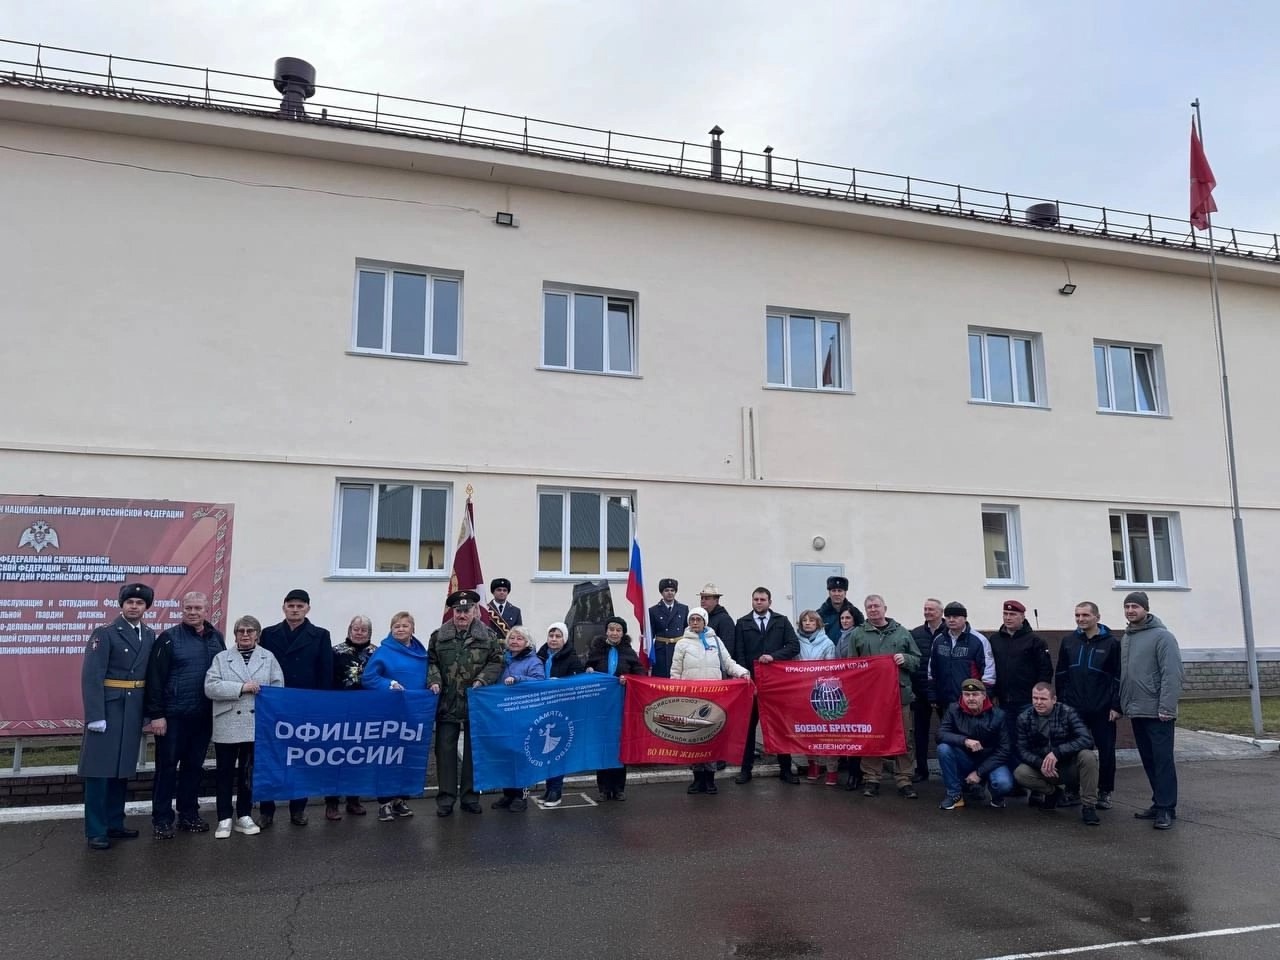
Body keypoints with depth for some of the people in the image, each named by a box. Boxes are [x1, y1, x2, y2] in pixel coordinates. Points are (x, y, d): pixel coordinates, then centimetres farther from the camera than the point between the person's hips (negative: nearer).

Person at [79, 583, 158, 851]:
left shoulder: (150, 635, 8)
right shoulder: (104, 633, -8)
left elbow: (152, 675, 10)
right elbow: (91, 677, -13)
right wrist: (95, 715, -19)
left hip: (134, 710, 6)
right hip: (108, 707, -6)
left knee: (122, 768, 13)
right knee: (100, 769, 0)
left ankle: (114, 824, 23)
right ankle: (95, 831, 7)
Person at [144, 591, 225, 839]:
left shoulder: (216, 637, 7)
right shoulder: (169, 638, -6)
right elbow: (155, 678, -8)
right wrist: (156, 714, -12)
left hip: (204, 716, 4)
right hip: (173, 715, -4)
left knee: (194, 766, 13)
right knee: (167, 767, 4)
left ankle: (189, 815, 24)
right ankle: (162, 820, 14)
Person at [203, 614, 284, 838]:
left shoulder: (269, 658, 7)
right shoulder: (221, 658, 5)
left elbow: (278, 688, 2)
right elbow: (210, 687, -7)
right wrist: (241, 688, -16)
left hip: (257, 725, 1)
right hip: (227, 726, 0)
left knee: (249, 773, 9)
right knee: (225, 773, 5)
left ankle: (244, 816, 20)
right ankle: (225, 819, 15)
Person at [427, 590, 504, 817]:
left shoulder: (488, 636, 1)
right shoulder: (439, 636, 4)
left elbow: (496, 662, 1)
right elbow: (431, 662, 8)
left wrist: (482, 680, -12)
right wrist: (434, 680, -9)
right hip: (447, 703, 0)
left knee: (473, 751, 9)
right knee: (445, 750, 3)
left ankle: (470, 797, 21)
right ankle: (446, 799, 12)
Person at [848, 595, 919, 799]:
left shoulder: (901, 632, 9)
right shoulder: (858, 633, 5)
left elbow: (917, 658, 11)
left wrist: (905, 659, -8)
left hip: (899, 692, 1)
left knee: (902, 738, 4)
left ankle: (903, 781, 12)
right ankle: (871, 779, 14)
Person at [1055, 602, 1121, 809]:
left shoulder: (1112, 642, -4)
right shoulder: (1069, 641, 6)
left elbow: (1119, 676, -5)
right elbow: (1061, 674, 10)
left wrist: (1116, 705, -10)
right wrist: (1061, 702, 7)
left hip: (1103, 709, -3)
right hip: (1073, 708, 3)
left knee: (1106, 751, 6)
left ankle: (1104, 792, 20)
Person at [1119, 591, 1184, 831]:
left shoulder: (1161, 636, -9)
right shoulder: (1127, 638, 14)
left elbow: (1172, 674, -16)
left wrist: (1166, 707, -21)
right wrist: (1123, 704, 11)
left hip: (1157, 712, -7)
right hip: (1136, 712, 8)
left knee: (1163, 760, -3)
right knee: (1148, 761, 13)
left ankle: (1167, 808, 2)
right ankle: (1159, 803, 21)